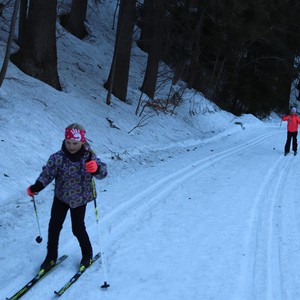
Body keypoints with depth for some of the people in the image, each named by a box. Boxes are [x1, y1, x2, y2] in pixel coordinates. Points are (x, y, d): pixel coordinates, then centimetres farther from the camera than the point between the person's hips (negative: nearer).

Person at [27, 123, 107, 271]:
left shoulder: (89, 157, -21)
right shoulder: (57, 157, -19)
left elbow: (102, 173, -29)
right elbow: (47, 173, -14)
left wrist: (96, 168, -52)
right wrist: (36, 187, -29)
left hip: (80, 199, -2)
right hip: (61, 197, 2)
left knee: (78, 228, 7)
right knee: (54, 226, 5)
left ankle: (87, 254, 33)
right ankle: (51, 256, 26)